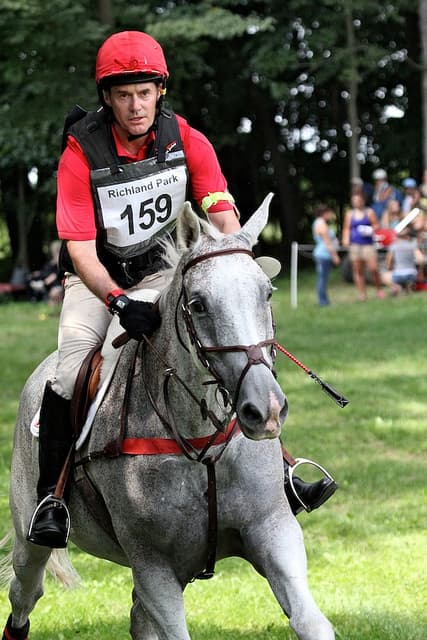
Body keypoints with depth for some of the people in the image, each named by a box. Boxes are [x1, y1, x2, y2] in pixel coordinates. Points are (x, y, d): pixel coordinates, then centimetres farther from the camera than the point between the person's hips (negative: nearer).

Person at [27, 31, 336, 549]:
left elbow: (223, 213, -16)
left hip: (165, 269, 3)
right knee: (72, 365, -26)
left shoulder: (186, 140, -12)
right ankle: (49, 497, -16)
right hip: (97, 280, -3)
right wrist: (121, 304, -42)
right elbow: (81, 251, -26)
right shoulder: (82, 153, -21)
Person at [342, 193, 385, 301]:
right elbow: (346, 228, 14)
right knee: (358, 271, 1)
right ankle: (362, 293, 6)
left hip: (368, 244, -3)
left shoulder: (369, 212, 4)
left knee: (373, 269, -11)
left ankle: (379, 290, 6)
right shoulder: (349, 214, 12)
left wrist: (370, 230, -15)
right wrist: (346, 239, -2)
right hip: (355, 245, 3)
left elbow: (377, 226, 4)